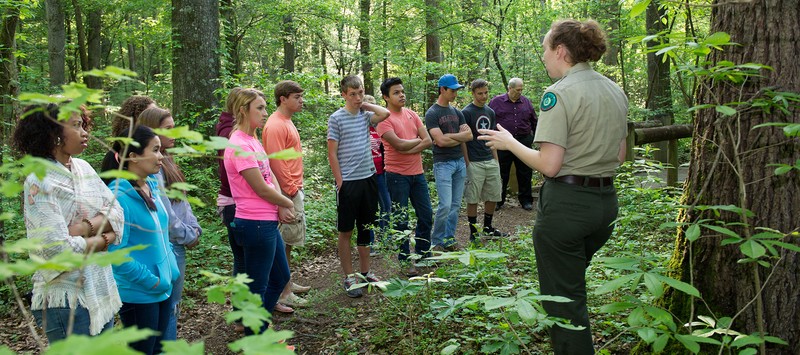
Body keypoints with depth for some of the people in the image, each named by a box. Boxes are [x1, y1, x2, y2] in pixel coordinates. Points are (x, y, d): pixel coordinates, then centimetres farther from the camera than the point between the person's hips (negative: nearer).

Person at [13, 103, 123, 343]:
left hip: (100, 290, 7)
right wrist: (103, 239, -8)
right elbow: (58, 249, -21)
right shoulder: (40, 182, -15)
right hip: (66, 299, -7)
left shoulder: (83, 168, 7)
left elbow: (116, 213, 1)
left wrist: (84, 228, -16)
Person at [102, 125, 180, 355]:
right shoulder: (119, 196, -22)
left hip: (163, 288, 8)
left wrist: (172, 268, 6)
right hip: (138, 294, -8)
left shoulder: (152, 187, 3)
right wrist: (153, 282, -17)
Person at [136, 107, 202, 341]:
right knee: (168, 308, 1)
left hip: (178, 244, 10)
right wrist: (187, 236, -9)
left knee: (173, 305, 18)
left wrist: (194, 229, 3)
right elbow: (163, 211, -20)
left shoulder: (166, 161, 11)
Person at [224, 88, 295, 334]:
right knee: (258, 287, 4)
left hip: (269, 222, 10)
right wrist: (288, 204, -3)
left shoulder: (253, 140, 11)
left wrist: (281, 208, -7)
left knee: (280, 277, 22)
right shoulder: (239, 145, -18)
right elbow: (261, 188, -18)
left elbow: (271, 177, 8)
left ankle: (257, 328, 34)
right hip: (255, 224, -10)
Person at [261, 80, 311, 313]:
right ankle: (282, 295, 1)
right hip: (287, 192, -10)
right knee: (284, 243, -5)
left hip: (294, 190, 10)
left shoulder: (286, 122, 16)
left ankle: (286, 284, 28)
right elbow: (276, 162, -21)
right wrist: (290, 191, -19)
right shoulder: (276, 126, -17)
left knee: (288, 241, 17)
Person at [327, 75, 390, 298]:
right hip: (348, 182, -5)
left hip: (368, 178, 5)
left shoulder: (365, 115, 8)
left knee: (365, 228, 15)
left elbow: (385, 114, -13)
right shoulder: (336, 118, -6)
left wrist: (365, 105, -1)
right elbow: (332, 154, -7)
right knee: (346, 231, 4)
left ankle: (365, 272, 27)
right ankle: (349, 278, 13)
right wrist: (340, 182, -11)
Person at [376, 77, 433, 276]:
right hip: (397, 175, -6)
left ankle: (423, 254, 30)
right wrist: (418, 140, -5)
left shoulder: (412, 115, 8)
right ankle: (405, 261, 16)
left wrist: (409, 150, -15)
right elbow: (399, 144, -21)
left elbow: (428, 141, 0)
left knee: (426, 215, 13)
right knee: (401, 220, 4)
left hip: (417, 173, 6)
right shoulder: (384, 118, -10)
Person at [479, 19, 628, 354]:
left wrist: (509, 142, -5)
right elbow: (619, 155, 15)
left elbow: (549, 165, -19)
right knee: (573, 285, 27)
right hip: (605, 200, 8)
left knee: (562, 298, 5)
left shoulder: (559, 93, -16)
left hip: (565, 203, -8)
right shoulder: (615, 91, 9)